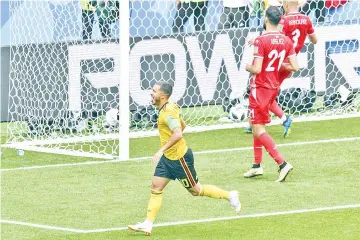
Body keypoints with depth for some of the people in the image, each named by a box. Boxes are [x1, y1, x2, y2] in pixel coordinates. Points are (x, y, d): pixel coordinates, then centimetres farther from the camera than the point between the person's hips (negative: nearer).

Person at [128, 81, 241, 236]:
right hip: (168, 158, 10)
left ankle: (229, 196, 20)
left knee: (196, 190, 4)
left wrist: (161, 150, -34)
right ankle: (148, 224, 1)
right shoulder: (170, 108, 7)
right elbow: (182, 124, 22)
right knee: (156, 188, 2)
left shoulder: (168, 112, -23)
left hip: (180, 158, -10)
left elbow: (178, 134, -33)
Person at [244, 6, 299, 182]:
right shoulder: (286, 41, 0)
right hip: (274, 87, 8)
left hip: (260, 88, -8)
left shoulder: (261, 40, -19)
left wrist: (248, 67, -1)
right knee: (255, 124, 22)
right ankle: (257, 165, 25)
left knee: (258, 130, -5)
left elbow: (257, 69, -23)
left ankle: (282, 163, -18)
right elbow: (295, 67, -2)